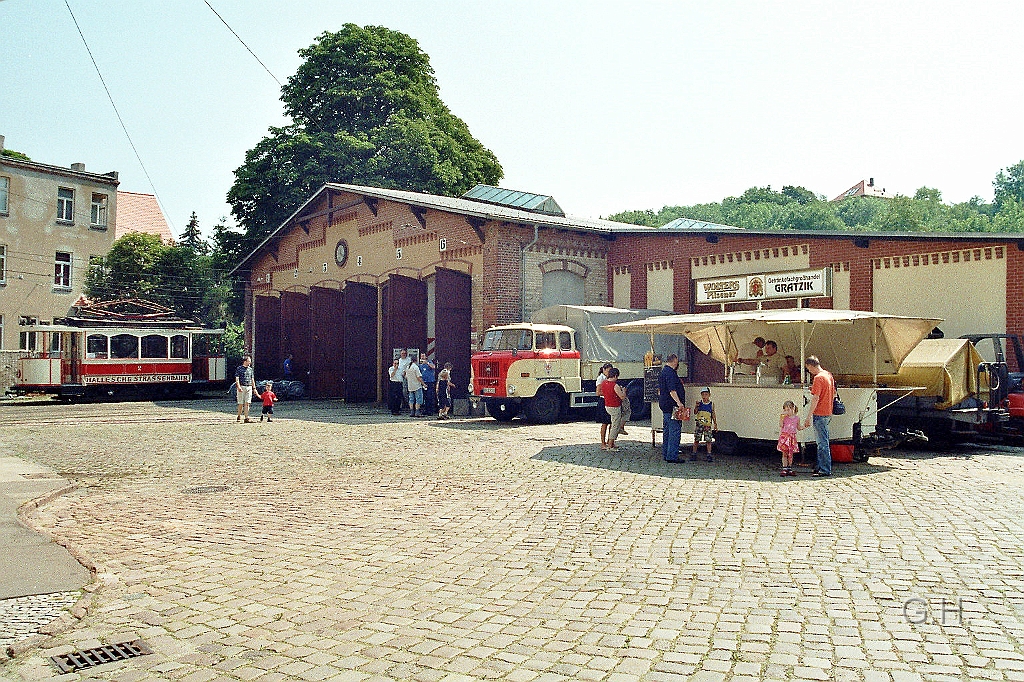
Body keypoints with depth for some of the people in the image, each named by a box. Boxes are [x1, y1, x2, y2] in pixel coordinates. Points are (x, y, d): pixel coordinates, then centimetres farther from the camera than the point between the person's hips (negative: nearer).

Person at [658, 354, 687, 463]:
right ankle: (672, 456, -8)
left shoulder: (663, 372, 17)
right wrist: (678, 402, -32)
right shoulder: (670, 373, -15)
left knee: (667, 431, 14)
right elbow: (672, 390, -25)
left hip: (665, 406, 11)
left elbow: (659, 390, 25)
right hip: (672, 406, -11)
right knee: (675, 431, -8)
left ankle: (665, 454, 19)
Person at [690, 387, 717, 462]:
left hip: (708, 425, 0)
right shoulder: (699, 403, 4)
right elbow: (695, 413, -1)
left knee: (708, 440, -1)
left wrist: (715, 424, 6)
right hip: (699, 423, 0)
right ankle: (694, 454, 10)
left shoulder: (711, 404, 5)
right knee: (696, 439, 2)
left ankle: (709, 455, 5)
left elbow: (713, 415, 9)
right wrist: (696, 406, -17)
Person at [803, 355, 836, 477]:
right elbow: (833, 394, 20)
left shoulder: (818, 378, -17)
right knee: (822, 441, 16)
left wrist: (808, 417, -19)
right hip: (828, 413, 10)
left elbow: (815, 399, -20)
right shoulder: (828, 375, 12)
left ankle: (825, 470, -2)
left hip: (820, 414, -10)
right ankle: (821, 467, 22)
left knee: (822, 443, -5)